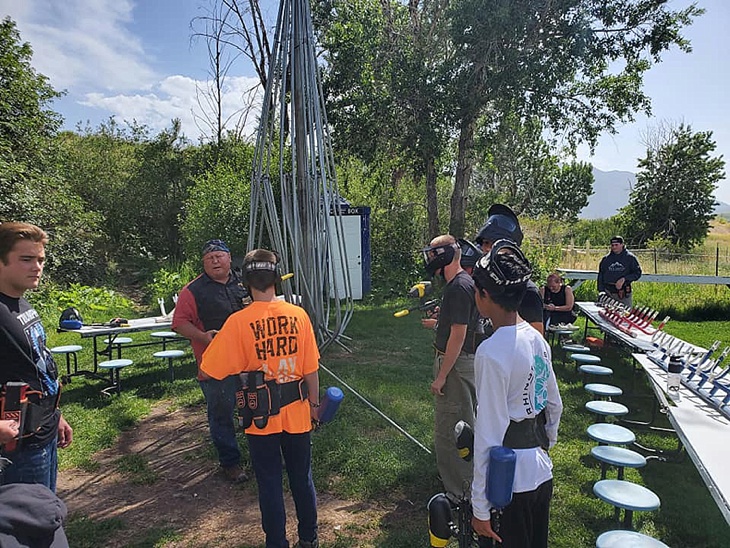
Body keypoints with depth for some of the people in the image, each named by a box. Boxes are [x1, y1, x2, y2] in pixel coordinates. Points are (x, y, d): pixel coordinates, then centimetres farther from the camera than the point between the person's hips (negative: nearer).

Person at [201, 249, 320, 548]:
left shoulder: (238, 322, -16)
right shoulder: (298, 315, -9)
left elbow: (209, 371, -12)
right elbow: (311, 368, -5)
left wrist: (212, 342, 8)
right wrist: (314, 403, 9)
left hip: (261, 416, -2)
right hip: (296, 413, 3)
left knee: (270, 483, 15)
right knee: (302, 477, 20)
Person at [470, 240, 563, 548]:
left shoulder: (491, 353, -25)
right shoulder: (536, 339, 0)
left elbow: (489, 436, -22)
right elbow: (555, 406, 11)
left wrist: (481, 507, -15)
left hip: (511, 482, -7)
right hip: (543, 473, 8)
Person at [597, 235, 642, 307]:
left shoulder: (630, 258, 3)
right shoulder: (606, 259, 10)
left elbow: (637, 272, 1)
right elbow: (600, 276, 12)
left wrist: (624, 279, -14)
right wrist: (601, 291, 5)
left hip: (624, 294, -2)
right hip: (608, 293, 2)